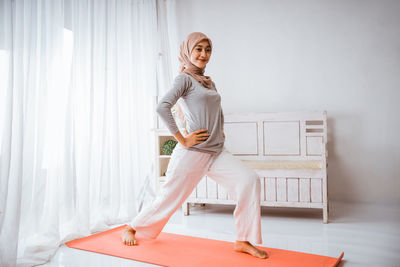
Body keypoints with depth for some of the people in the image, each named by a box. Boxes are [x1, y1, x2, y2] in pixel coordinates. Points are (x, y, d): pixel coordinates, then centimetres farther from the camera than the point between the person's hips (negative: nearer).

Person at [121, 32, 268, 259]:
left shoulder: (210, 83, 19)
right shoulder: (185, 79, -4)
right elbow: (163, 107, -20)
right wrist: (182, 139, -19)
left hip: (217, 152, 7)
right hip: (192, 153, -7)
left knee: (250, 180, -11)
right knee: (171, 196, 3)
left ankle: (243, 241, -2)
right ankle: (131, 228, 28)